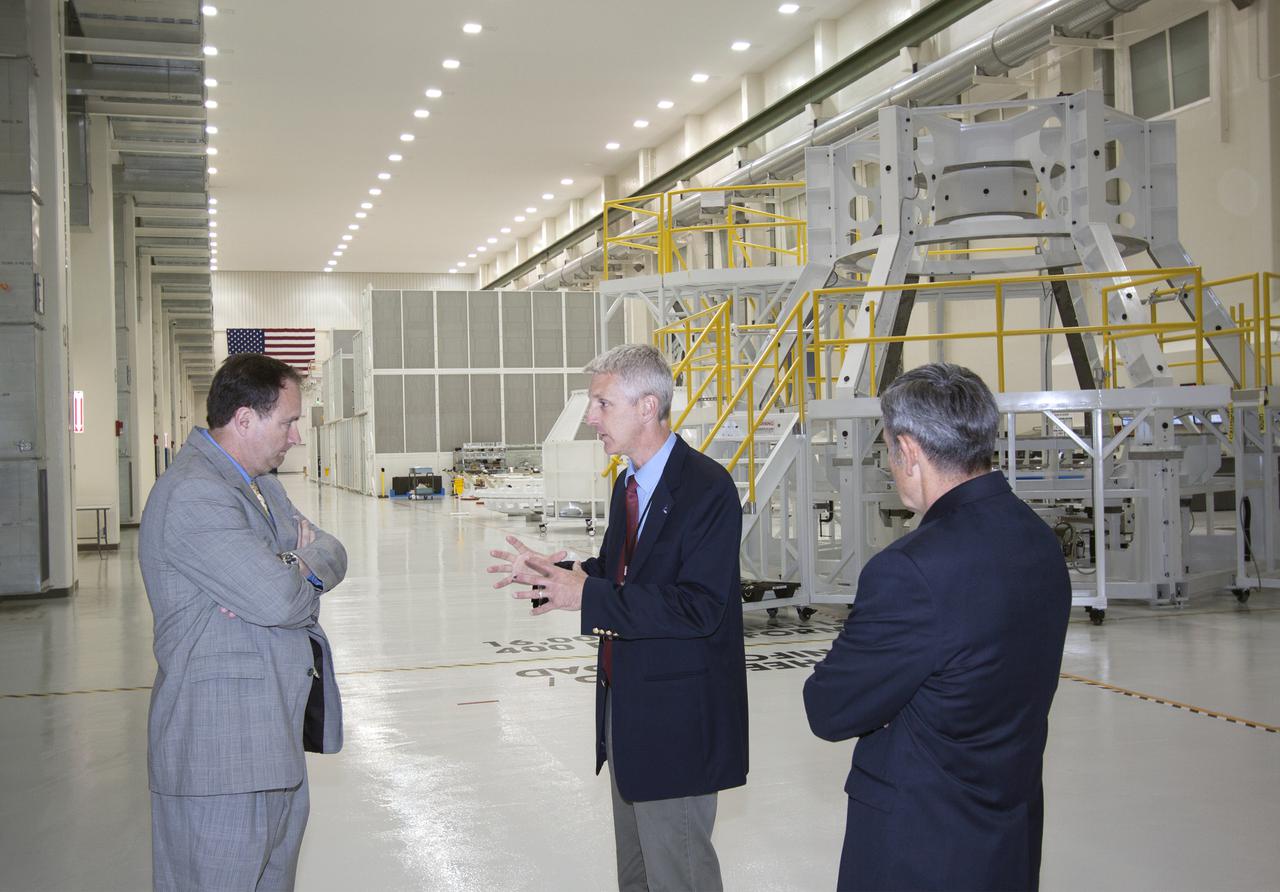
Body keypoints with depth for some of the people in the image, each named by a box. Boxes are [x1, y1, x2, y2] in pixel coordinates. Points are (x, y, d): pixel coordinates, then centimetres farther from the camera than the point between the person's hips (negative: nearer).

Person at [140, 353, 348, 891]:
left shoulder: (259, 483, 15)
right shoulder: (194, 494, -18)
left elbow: (333, 558, 10)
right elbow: (279, 599, -25)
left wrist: (291, 570, -12)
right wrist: (304, 567, -2)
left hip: (276, 737, 10)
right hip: (220, 752, -10)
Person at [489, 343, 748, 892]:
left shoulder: (707, 488, -20)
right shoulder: (628, 482, 9)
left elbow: (699, 608, -26)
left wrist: (588, 595, -28)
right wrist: (555, 573, -1)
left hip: (676, 715, -9)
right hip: (624, 702, 9)